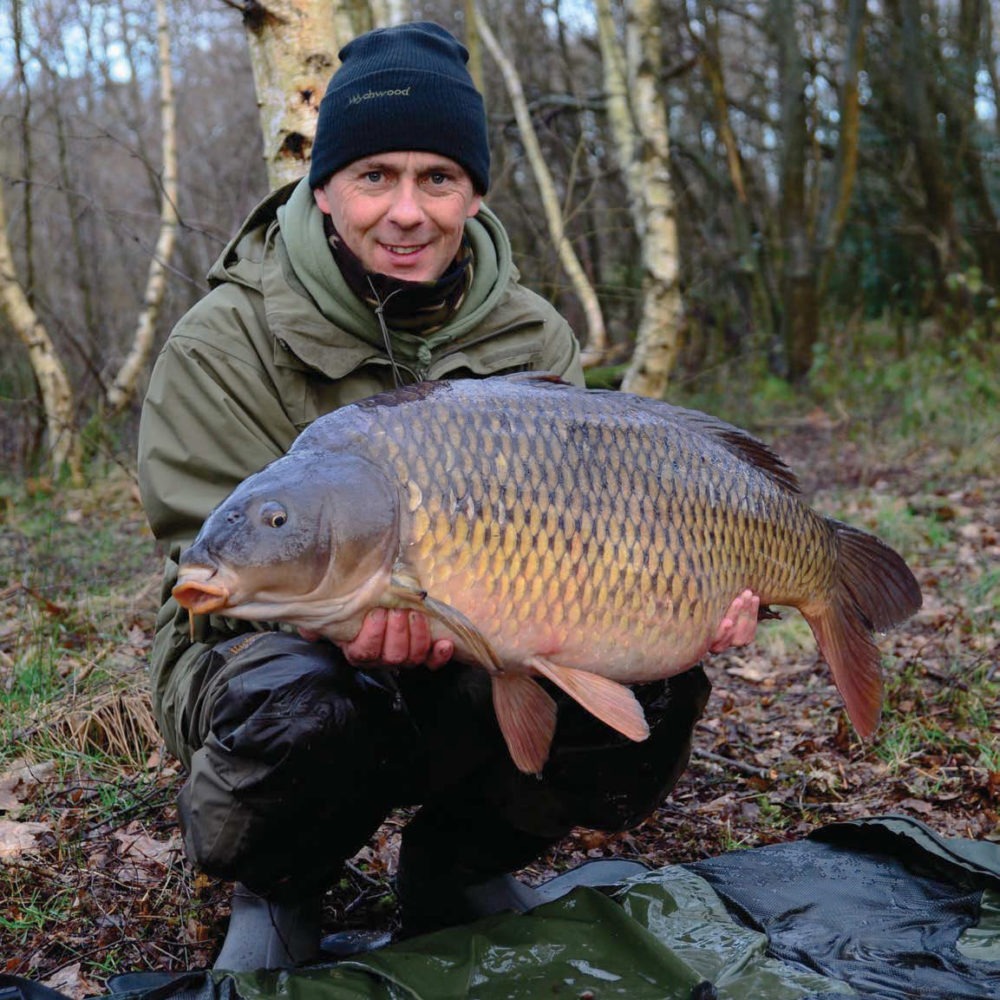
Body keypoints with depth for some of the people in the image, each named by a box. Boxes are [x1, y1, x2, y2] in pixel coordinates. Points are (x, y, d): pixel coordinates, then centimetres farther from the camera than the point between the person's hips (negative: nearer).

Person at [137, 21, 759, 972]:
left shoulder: (535, 339, -1)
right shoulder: (225, 343, -12)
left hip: (470, 666, 4)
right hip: (266, 649, -3)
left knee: (650, 686, -20)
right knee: (302, 704, -38)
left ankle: (454, 868, 9)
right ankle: (275, 893, 1)